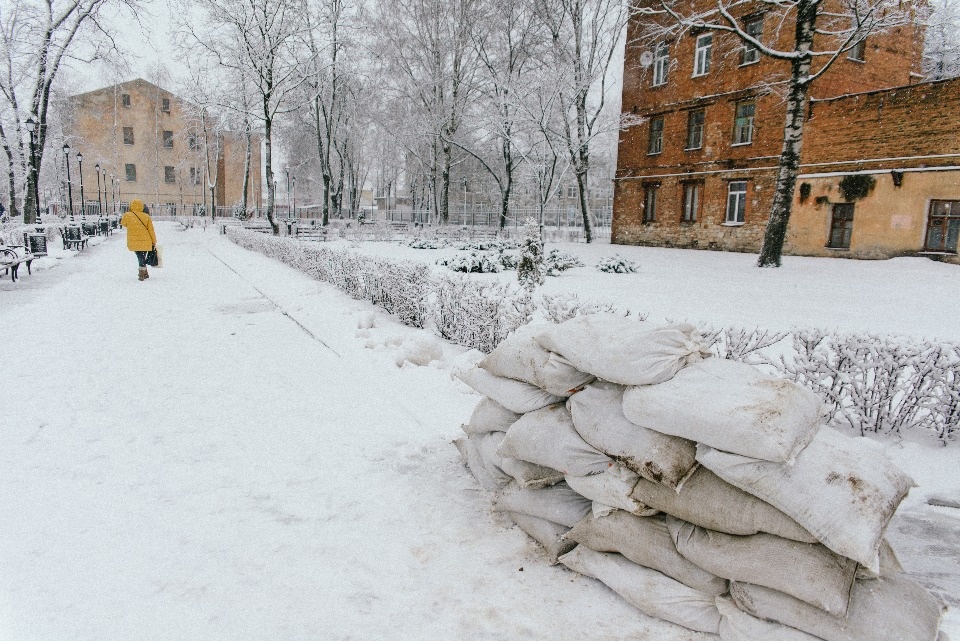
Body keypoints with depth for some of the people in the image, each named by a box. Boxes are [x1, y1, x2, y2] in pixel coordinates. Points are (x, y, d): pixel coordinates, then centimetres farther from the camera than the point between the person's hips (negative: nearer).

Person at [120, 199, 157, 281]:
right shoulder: (146, 217, -3)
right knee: (142, 258, 12)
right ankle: (142, 274, 12)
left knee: (140, 258, 12)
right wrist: (154, 242, 10)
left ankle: (144, 274, 14)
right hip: (145, 242, 1)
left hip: (134, 242, -1)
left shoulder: (127, 215, -4)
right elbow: (151, 230, 0)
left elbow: (123, 223, 18)